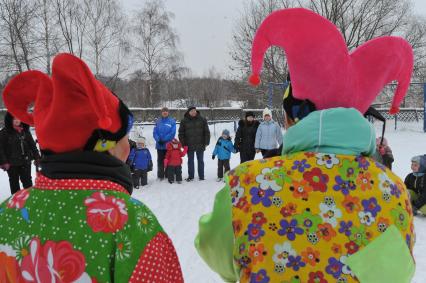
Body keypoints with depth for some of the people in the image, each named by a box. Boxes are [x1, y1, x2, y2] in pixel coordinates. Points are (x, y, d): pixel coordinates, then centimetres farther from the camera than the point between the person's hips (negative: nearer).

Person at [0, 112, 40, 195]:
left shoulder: (25, 131, 5)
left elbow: (32, 145, 10)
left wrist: (36, 157, 6)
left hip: (26, 162, 3)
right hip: (12, 163, -3)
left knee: (27, 181, 9)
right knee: (14, 182, 11)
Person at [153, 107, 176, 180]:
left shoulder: (172, 121, -2)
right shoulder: (158, 122, 6)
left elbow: (172, 133, -10)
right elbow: (155, 132, 2)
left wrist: (164, 140, -16)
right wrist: (159, 140, -15)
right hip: (159, 145, 3)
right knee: (160, 161, 9)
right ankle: (160, 176, 17)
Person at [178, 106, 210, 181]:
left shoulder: (202, 119, -1)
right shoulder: (184, 121, -1)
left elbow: (207, 132, 1)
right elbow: (181, 133, 2)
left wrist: (206, 142, -4)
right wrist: (183, 144, -3)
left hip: (200, 145, 0)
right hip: (189, 145, 0)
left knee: (200, 160, 9)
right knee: (190, 161, 10)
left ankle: (201, 176, 19)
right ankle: (190, 176, 20)